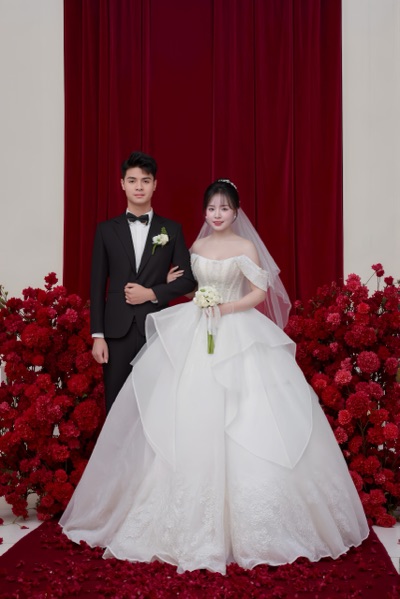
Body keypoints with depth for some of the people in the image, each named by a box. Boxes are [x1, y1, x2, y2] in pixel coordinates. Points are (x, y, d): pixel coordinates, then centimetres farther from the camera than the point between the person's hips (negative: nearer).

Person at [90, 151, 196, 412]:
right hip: (118, 331, 0)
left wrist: (151, 293, -9)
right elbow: (97, 285, 4)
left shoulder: (171, 229, 6)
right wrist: (97, 335, -2)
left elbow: (188, 279, 5)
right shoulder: (107, 230, 6)